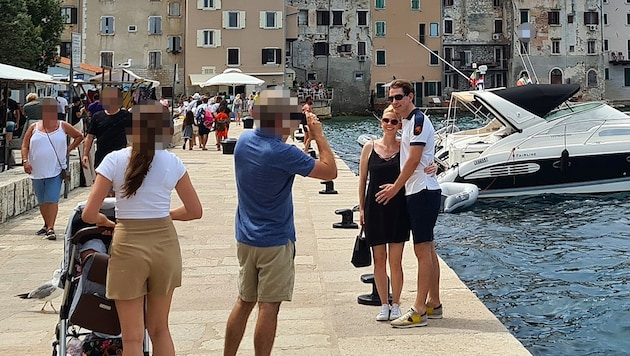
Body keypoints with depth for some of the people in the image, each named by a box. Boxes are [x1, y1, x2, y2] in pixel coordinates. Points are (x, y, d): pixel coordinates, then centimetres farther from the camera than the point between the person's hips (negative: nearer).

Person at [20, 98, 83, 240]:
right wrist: (25, 160, -8)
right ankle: (47, 225, 30)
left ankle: (51, 229, -14)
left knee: (52, 200, -12)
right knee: (42, 201, 14)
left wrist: (69, 149, 5)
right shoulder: (34, 127, 6)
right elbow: (25, 146, 7)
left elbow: (79, 136, 14)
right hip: (37, 171, 3)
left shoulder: (63, 126, 3)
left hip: (55, 171, -3)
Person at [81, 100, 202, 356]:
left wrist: (104, 220, 14)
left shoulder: (114, 160, -6)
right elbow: (195, 211, 6)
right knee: (160, 328, 19)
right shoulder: (172, 162, 0)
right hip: (165, 242, 3)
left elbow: (89, 215, -8)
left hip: (128, 244, -2)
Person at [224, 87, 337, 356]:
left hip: (245, 239, 7)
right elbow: (330, 171, -15)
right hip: (275, 242, -7)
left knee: (244, 302, 17)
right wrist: (318, 135, -6)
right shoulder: (282, 153, -22)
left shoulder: (244, 141, 1)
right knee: (269, 307, 1)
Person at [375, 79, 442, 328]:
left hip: (423, 192, -10)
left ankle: (419, 310, -6)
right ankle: (434, 304, 21)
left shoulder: (418, 120, -13)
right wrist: (396, 186, 13)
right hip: (417, 192, 10)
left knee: (422, 249, -8)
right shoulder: (407, 122, 17)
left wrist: (395, 188, -11)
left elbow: (413, 160, -17)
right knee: (427, 249, 14)